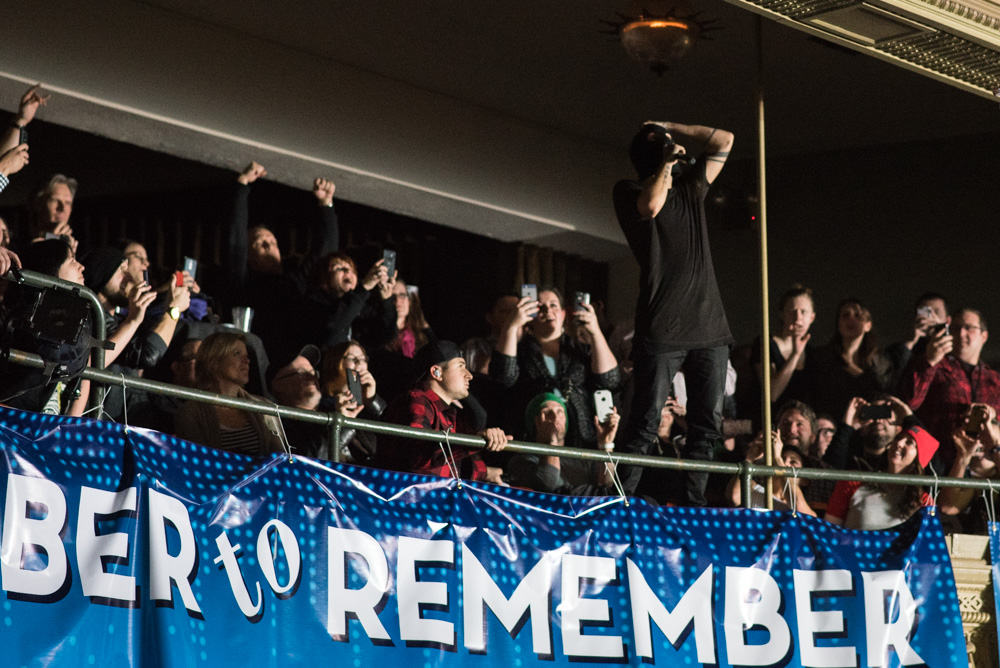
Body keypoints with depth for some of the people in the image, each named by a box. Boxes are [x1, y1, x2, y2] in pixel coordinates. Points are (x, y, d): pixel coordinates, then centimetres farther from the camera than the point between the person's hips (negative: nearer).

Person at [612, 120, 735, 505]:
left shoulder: (689, 189, 21)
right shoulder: (629, 192, 6)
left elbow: (724, 141, 22)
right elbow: (651, 206, -17)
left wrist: (671, 127, 19)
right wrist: (666, 162, -4)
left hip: (709, 329, 6)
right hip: (662, 329, -6)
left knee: (708, 424, 1)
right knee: (646, 422, -12)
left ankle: (692, 505, 5)